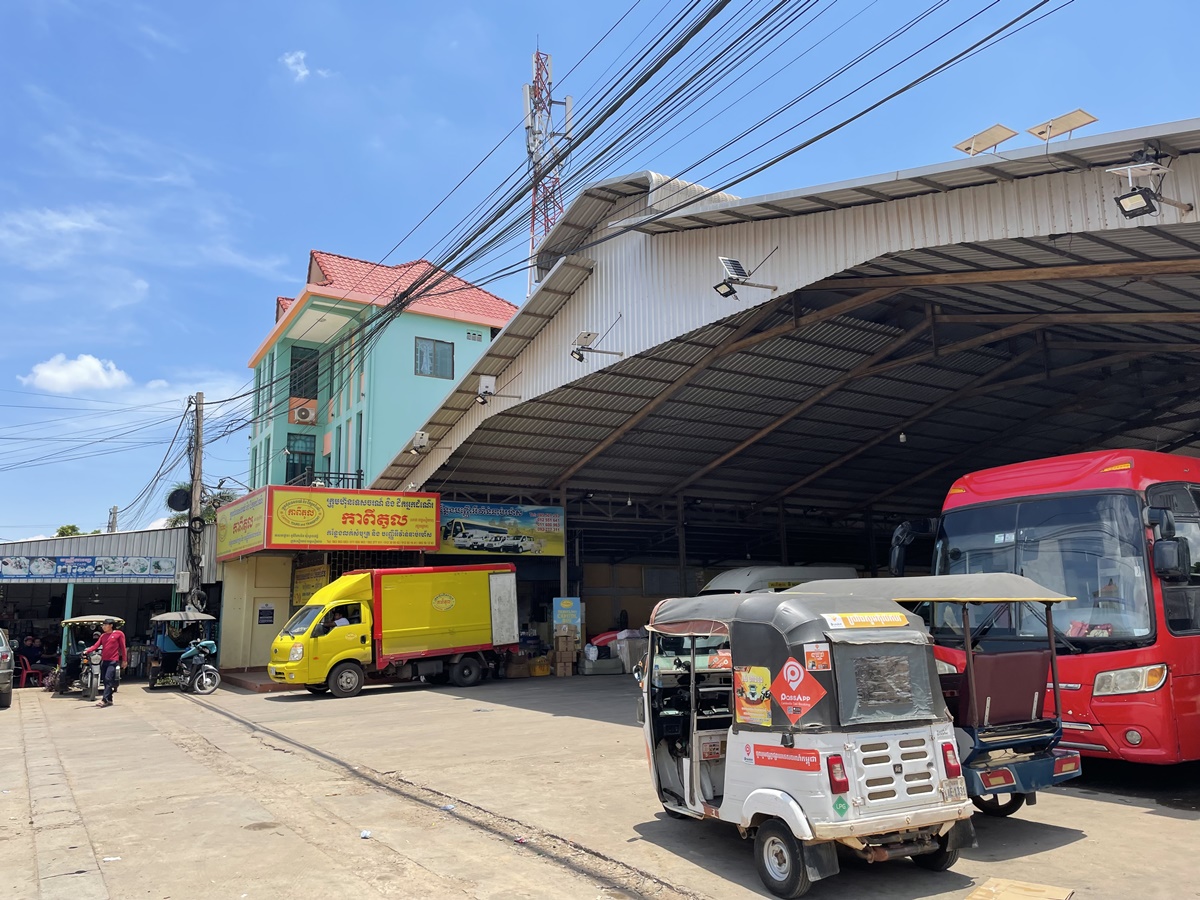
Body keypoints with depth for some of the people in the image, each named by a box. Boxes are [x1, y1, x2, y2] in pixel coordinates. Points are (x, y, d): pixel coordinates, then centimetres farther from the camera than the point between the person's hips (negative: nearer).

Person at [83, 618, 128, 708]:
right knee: (105, 681, 6)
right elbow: (96, 645, 6)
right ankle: (109, 700, 12)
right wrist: (87, 651, -13)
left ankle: (105, 700, -22)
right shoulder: (103, 636, 17)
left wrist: (124, 660, -2)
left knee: (108, 679, -16)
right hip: (104, 661, 6)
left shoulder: (119, 634, 0)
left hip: (113, 661, -6)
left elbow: (123, 647, 0)